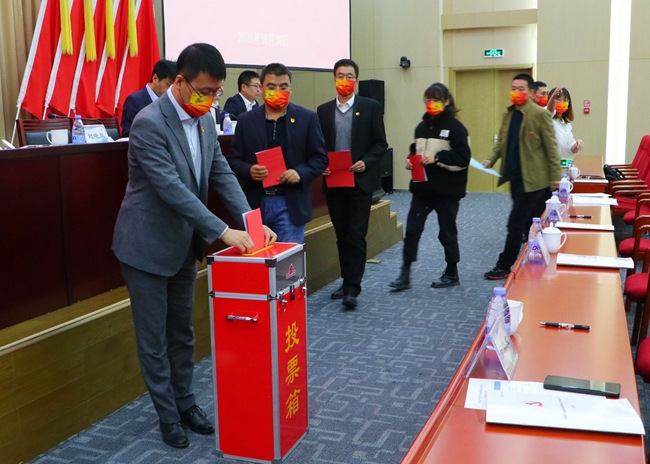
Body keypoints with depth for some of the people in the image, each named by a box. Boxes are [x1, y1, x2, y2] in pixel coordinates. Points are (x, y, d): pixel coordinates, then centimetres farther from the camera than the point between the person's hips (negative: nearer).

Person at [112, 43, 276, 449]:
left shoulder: (203, 119, 2)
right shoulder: (149, 123, -22)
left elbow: (222, 173, 4)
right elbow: (171, 188, -28)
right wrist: (222, 231, -29)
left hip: (184, 243, 7)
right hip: (148, 244, -7)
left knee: (182, 331, 17)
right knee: (154, 337, 6)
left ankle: (185, 401, 32)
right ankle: (168, 414, 20)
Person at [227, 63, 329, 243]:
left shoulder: (307, 118, 3)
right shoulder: (246, 120, 6)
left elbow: (320, 157, 3)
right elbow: (233, 159, 7)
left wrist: (300, 173, -15)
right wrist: (249, 171, -14)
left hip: (290, 205, -2)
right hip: (255, 204, 2)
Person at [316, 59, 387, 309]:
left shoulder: (371, 107, 0)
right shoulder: (323, 110, 9)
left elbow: (380, 143, -1)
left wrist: (365, 162, -17)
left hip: (361, 181, -3)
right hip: (333, 183, 4)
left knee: (356, 235, -7)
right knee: (342, 236, 10)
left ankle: (352, 288, -4)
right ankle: (347, 281, 22)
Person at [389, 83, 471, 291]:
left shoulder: (455, 127, -8)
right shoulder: (422, 126, 11)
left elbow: (463, 158, -14)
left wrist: (437, 159, -21)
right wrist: (411, 160, 0)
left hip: (446, 189, -5)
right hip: (422, 186, 6)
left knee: (447, 232, 7)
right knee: (412, 229, 1)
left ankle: (452, 274, 23)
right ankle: (405, 274, 7)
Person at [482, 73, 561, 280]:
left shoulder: (540, 114, -11)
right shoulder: (508, 114, 11)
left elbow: (551, 147, -11)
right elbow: (501, 142, 14)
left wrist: (555, 175, -13)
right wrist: (491, 159, -4)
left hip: (532, 178, -7)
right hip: (515, 177, 8)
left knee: (515, 222, -6)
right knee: (528, 222, 16)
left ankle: (504, 266, 1)